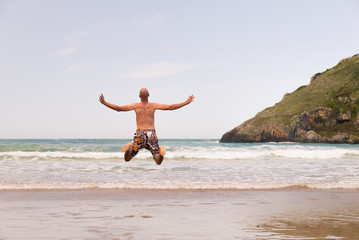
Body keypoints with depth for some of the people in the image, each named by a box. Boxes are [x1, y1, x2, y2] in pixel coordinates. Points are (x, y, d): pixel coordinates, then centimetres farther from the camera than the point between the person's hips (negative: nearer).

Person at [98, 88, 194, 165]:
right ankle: (161, 151, -31)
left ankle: (129, 148, -28)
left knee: (127, 159, 9)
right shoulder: (154, 105, 7)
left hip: (140, 133, 0)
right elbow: (171, 107, 4)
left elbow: (119, 108, -1)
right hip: (151, 133, 1)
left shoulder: (136, 105, 5)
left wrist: (104, 102, 7)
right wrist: (187, 102, 10)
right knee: (158, 161, 6)